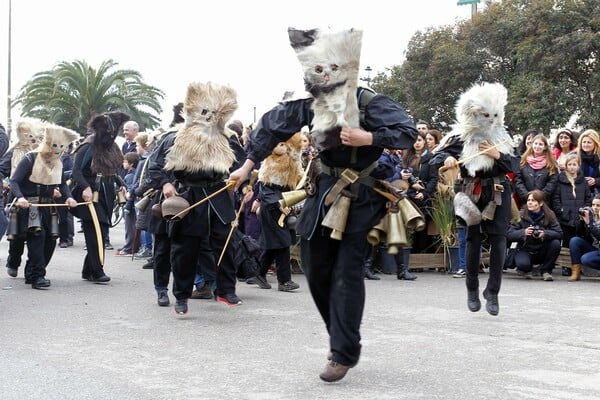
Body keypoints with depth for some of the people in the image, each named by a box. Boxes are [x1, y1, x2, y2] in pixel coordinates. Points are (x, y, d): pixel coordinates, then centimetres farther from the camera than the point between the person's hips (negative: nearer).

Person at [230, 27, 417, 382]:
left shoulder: (369, 103, -18)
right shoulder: (307, 102, -4)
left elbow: (409, 132, -22)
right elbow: (271, 127, 7)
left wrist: (368, 139, -32)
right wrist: (248, 166, 7)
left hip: (359, 198, -5)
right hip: (323, 191, 6)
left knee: (346, 273, -7)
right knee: (316, 271, 10)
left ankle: (344, 354, 2)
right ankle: (342, 337, 29)